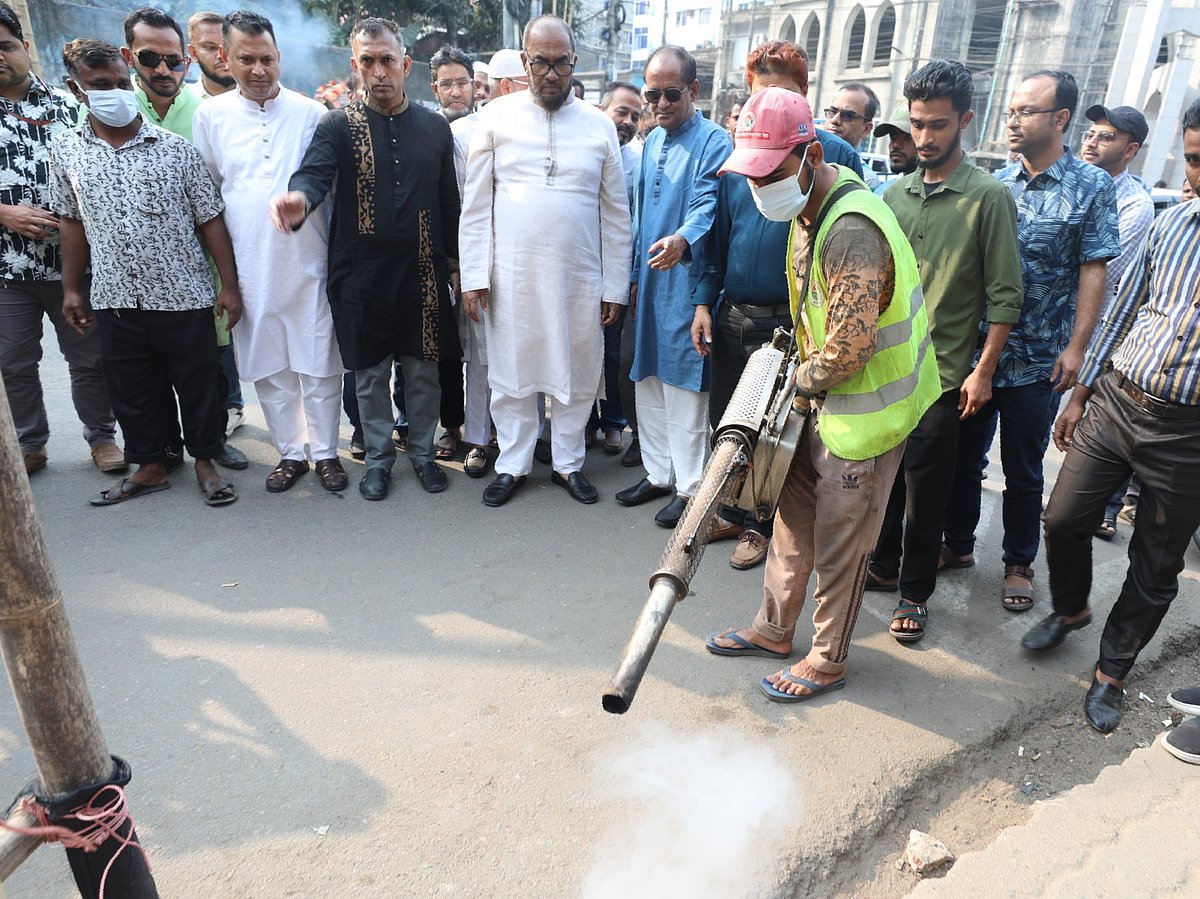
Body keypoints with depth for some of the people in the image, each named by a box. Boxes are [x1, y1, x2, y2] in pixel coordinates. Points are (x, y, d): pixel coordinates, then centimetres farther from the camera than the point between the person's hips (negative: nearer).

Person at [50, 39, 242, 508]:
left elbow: (210, 220, -3)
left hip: (183, 296, -3)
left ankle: (204, 460, 27)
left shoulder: (176, 149, -5)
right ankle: (149, 466, 30)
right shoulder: (65, 151, 4)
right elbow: (72, 220, 12)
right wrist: (71, 288, 13)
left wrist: (229, 285, -6)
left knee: (197, 384, 8)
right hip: (115, 300, 3)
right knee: (131, 390, 13)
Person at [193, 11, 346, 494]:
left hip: (308, 264, -2)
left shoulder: (311, 113, 1)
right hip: (250, 268, 2)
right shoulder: (209, 116, 5)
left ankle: (326, 451, 20)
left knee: (319, 365, 5)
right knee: (268, 368, 10)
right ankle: (290, 453, 25)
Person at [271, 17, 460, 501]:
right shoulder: (338, 125, 1)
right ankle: (378, 457, 27)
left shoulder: (434, 126, 7)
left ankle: (422, 451, 28)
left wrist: (454, 260, 7)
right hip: (361, 275, -1)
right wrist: (299, 197, -40)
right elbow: (314, 172, -16)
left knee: (423, 370, 9)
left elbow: (449, 199, 9)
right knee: (370, 374, 10)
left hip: (423, 271, 1)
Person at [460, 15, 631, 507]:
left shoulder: (599, 124, 5)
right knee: (512, 375, 8)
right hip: (511, 276, -1)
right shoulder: (497, 116, 3)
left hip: (580, 278, 1)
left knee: (577, 376, 9)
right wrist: (474, 276, -5)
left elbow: (615, 213, 6)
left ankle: (568, 462, 27)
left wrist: (615, 286, 3)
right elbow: (477, 204, 1)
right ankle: (512, 464, 24)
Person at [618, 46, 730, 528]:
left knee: (684, 385, -2)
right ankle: (658, 474, 28)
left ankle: (689, 486, 12)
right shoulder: (652, 141, 15)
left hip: (687, 283, -7)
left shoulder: (714, 141, -7)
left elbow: (708, 204, -21)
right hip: (649, 283, 8)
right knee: (648, 382, 13)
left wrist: (682, 239, -41)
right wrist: (634, 275, 18)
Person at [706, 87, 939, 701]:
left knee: (840, 543, 6)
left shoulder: (851, 231, -28)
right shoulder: (810, 208, 5)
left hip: (866, 406, -9)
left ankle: (828, 660, 26)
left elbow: (848, 350, -29)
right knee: (794, 517, 18)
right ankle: (774, 629, 36)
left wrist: (801, 382, -11)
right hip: (823, 396, 9)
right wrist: (804, 372, 8)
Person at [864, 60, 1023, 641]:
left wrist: (983, 371, -11)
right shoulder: (895, 194, 9)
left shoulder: (989, 197, -6)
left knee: (924, 490, 4)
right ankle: (883, 564, 34)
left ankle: (915, 592, 20)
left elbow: (1004, 297, -7)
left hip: (941, 374, -4)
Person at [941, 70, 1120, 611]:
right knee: (964, 458, 13)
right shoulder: (996, 184, 5)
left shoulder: (1092, 188, -4)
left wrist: (1076, 348, -12)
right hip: (975, 349, 3)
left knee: (1023, 472, 9)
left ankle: (1019, 563, 26)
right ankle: (958, 544, 31)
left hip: (1037, 361, -3)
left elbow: (1093, 273, -6)